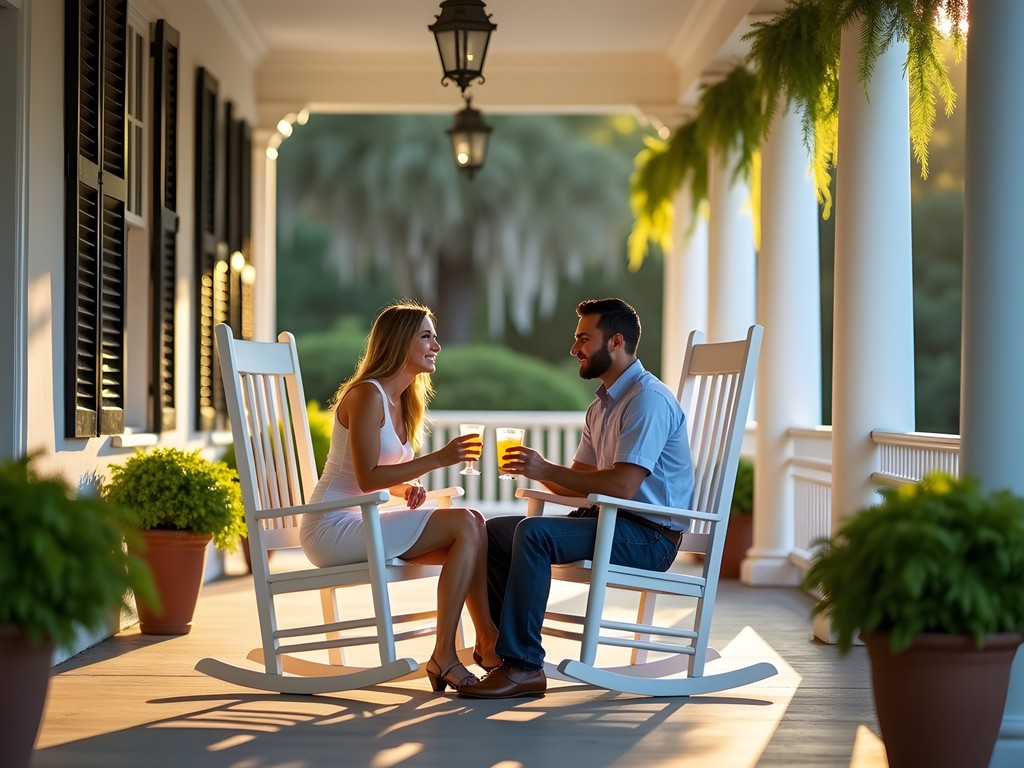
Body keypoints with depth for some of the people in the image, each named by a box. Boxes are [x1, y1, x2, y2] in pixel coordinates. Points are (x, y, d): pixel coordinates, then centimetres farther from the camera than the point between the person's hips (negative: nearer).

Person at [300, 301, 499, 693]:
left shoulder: (403, 400, 15)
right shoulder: (367, 395, -13)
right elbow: (367, 478, -21)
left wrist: (405, 487, -1)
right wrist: (437, 459, -22)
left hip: (357, 523, 9)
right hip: (332, 528, -9)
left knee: (474, 523, -4)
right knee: (465, 525, -18)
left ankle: (487, 643, -6)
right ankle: (444, 655, -15)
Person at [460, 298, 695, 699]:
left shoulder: (648, 400, -14)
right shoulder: (603, 405, 18)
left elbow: (623, 485, -25)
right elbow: (579, 482, 19)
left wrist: (547, 470, -20)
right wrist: (537, 469, -1)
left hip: (648, 536, -10)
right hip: (608, 521, 10)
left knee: (534, 533, -30)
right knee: (493, 532, 2)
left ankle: (523, 667, -28)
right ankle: (504, 644, -1)